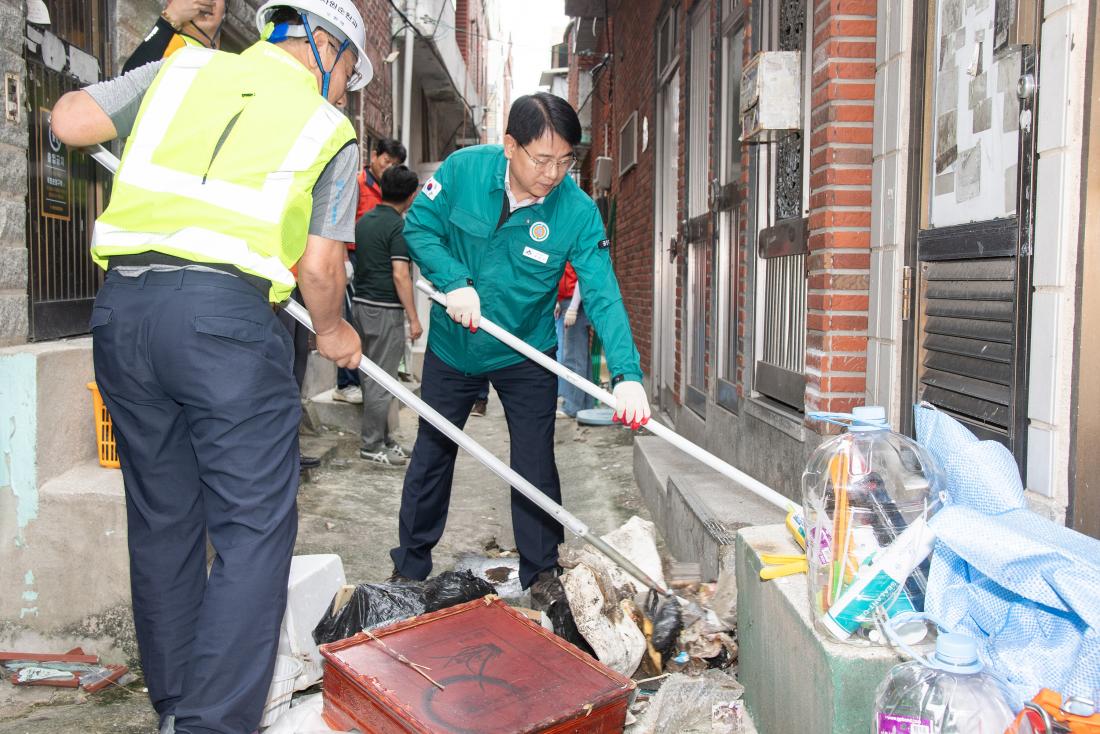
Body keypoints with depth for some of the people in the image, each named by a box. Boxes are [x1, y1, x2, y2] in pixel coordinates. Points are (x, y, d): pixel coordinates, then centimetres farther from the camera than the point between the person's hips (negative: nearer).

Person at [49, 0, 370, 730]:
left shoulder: (184, 67, 18)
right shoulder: (329, 129, 10)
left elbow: (69, 120, 15)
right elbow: (320, 267, 5)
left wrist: (139, 127, 35)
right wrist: (333, 333, 23)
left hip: (121, 307, 5)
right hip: (225, 313, -5)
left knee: (162, 518, 16)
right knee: (254, 526, 2)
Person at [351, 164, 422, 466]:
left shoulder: (364, 220, 11)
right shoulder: (398, 226, -13)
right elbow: (400, 275, -18)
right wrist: (413, 318, -15)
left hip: (360, 303, 9)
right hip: (385, 309, -8)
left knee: (374, 376, 15)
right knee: (382, 381, -1)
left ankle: (382, 438, 24)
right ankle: (371, 445, 4)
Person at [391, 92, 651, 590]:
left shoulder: (579, 212, -22)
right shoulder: (463, 168, -18)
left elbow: (603, 297, -27)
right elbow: (418, 227, -8)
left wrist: (627, 374, -40)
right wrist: (454, 282, -25)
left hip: (525, 355, -1)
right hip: (452, 345, 2)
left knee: (535, 468, 2)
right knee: (431, 455, 15)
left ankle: (541, 576, 22)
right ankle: (410, 568, 33)